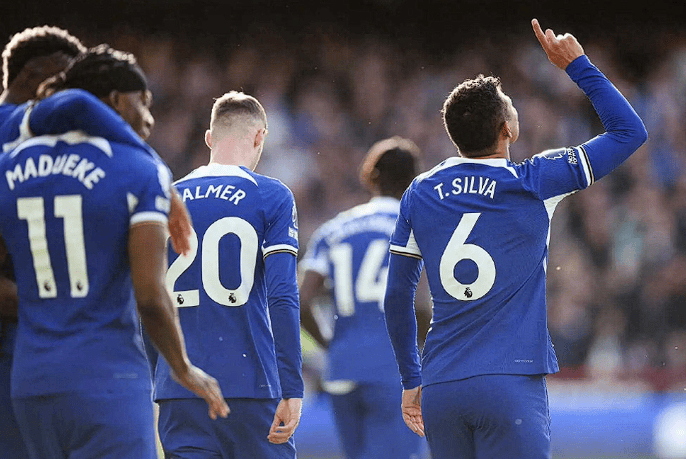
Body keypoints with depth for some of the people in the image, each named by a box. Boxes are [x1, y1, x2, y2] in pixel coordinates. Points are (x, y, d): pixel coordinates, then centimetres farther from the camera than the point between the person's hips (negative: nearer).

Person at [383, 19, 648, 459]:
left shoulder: (420, 195, 8)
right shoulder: (533, 183, -4)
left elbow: (397, 298, 13)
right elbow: (630, 131, 5)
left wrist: (412, 380, 24)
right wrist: (577, 64, 13)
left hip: (440, 389, 4)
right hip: (511, 385, -4)